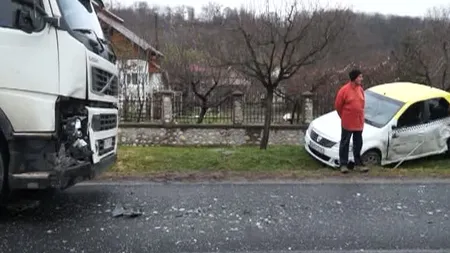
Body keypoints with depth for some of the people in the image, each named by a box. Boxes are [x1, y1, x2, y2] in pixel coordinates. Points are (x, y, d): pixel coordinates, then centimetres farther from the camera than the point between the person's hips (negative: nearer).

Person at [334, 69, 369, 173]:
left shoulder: (360, 89, 4)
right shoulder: (344, 90, -14)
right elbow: (338, 105, -5)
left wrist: (360, 116, 14)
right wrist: (344, 117, 6)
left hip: (359, 122, 5)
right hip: (347, 123, -5)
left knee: (358, 143, 13)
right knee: (345, 143, 5)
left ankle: (358, 163, 25)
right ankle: (343, 164, 13)